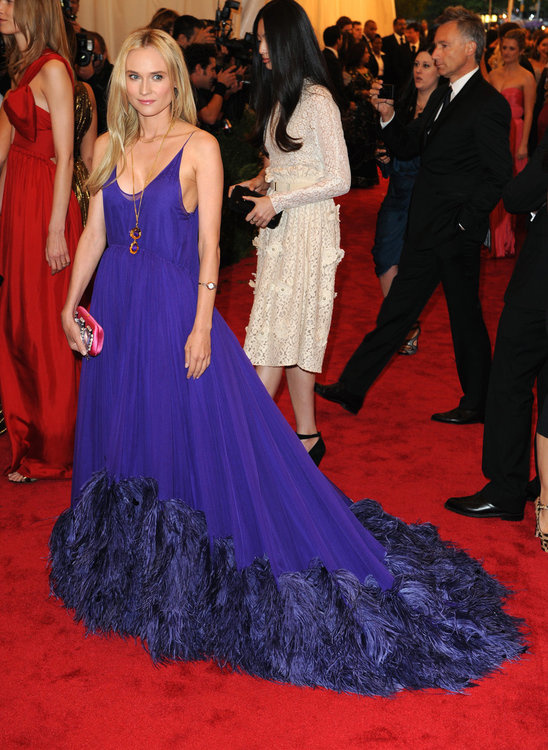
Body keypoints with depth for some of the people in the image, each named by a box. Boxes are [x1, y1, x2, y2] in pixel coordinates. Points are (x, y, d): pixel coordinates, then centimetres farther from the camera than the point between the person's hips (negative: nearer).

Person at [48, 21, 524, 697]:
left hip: (176, 309, -5)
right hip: (117, 311, 5)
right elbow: (94, 232, 11)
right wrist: (71, 302, 9)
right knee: (123, 432, 15)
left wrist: (202, 323, -14)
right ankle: (130, 565, 35)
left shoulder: (200, 148, -6)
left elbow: (208, 243, -9)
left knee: (197, 433, -1)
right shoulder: (108, 147, 7)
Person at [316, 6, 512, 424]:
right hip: (426, 232, 8)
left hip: (457, 234, -8)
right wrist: (388, 117, -1)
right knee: (396, 311, 12)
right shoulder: (441, 99, 14)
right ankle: (352, 389, 19)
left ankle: (477, 404, 21)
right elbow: (408, 149, 16)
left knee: (466, 317, 5)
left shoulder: (488, 105, -14)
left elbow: (500, 174, -17)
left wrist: (465, 223, -16)